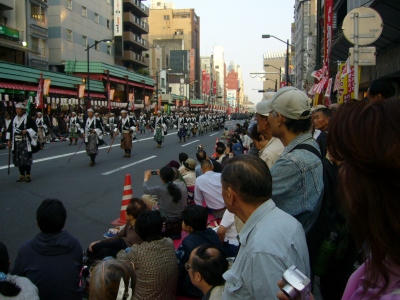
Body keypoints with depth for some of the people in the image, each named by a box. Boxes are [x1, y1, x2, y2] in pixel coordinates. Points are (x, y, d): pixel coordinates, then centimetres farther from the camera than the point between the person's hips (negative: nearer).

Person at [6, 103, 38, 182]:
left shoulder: (28, 119, -5)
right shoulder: (14, 120, 12)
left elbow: (34, 129, -5)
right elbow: (9, 130, 18)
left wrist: (27, 131, -18)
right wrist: (9, 140, 12)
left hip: (25, 143, -5)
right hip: (16, 142, 5)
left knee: (26, 159, -6)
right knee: (18, 159, 8)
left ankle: (28, 175, 5)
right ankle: (22, 175, 18)